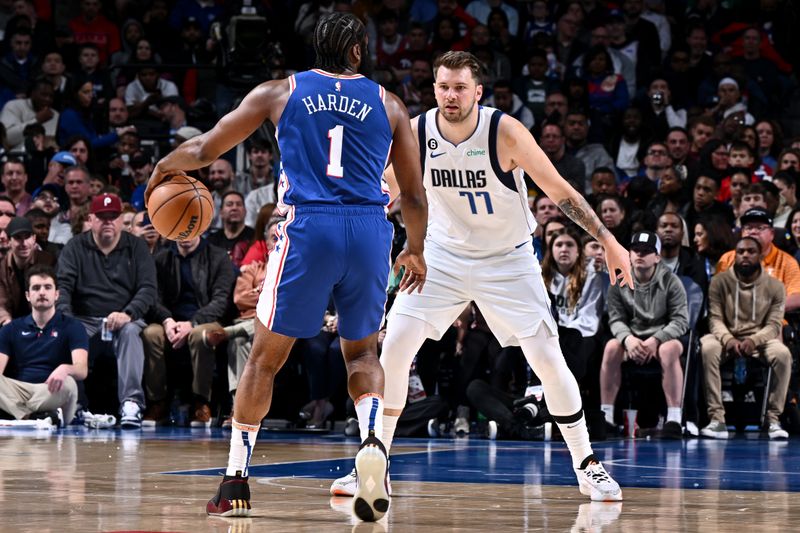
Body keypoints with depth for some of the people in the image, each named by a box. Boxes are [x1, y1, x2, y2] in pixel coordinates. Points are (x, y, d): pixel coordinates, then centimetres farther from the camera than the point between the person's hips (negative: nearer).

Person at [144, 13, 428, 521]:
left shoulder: (280, 92, 12)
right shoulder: (388, 104, 14)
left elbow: (205, 149, 16)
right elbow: (414, 195, 15)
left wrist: (166, 165, 37)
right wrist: (416, 250, 32)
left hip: (308, 229, -1)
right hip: (370, 232, 1)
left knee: (265, 357, 12)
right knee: (362, 352, 21)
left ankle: (236, 480, 11)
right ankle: (373, 440, -7)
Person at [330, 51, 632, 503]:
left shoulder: (504, 131, -22)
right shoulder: (414, 133, -14)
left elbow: (560, 191, -15)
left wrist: (608, 240, -19)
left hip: (508, 258, -2)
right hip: (444, 253, 2)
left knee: (547, 358, -8)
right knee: (394, 348, -9)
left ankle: (587, 465, 9)